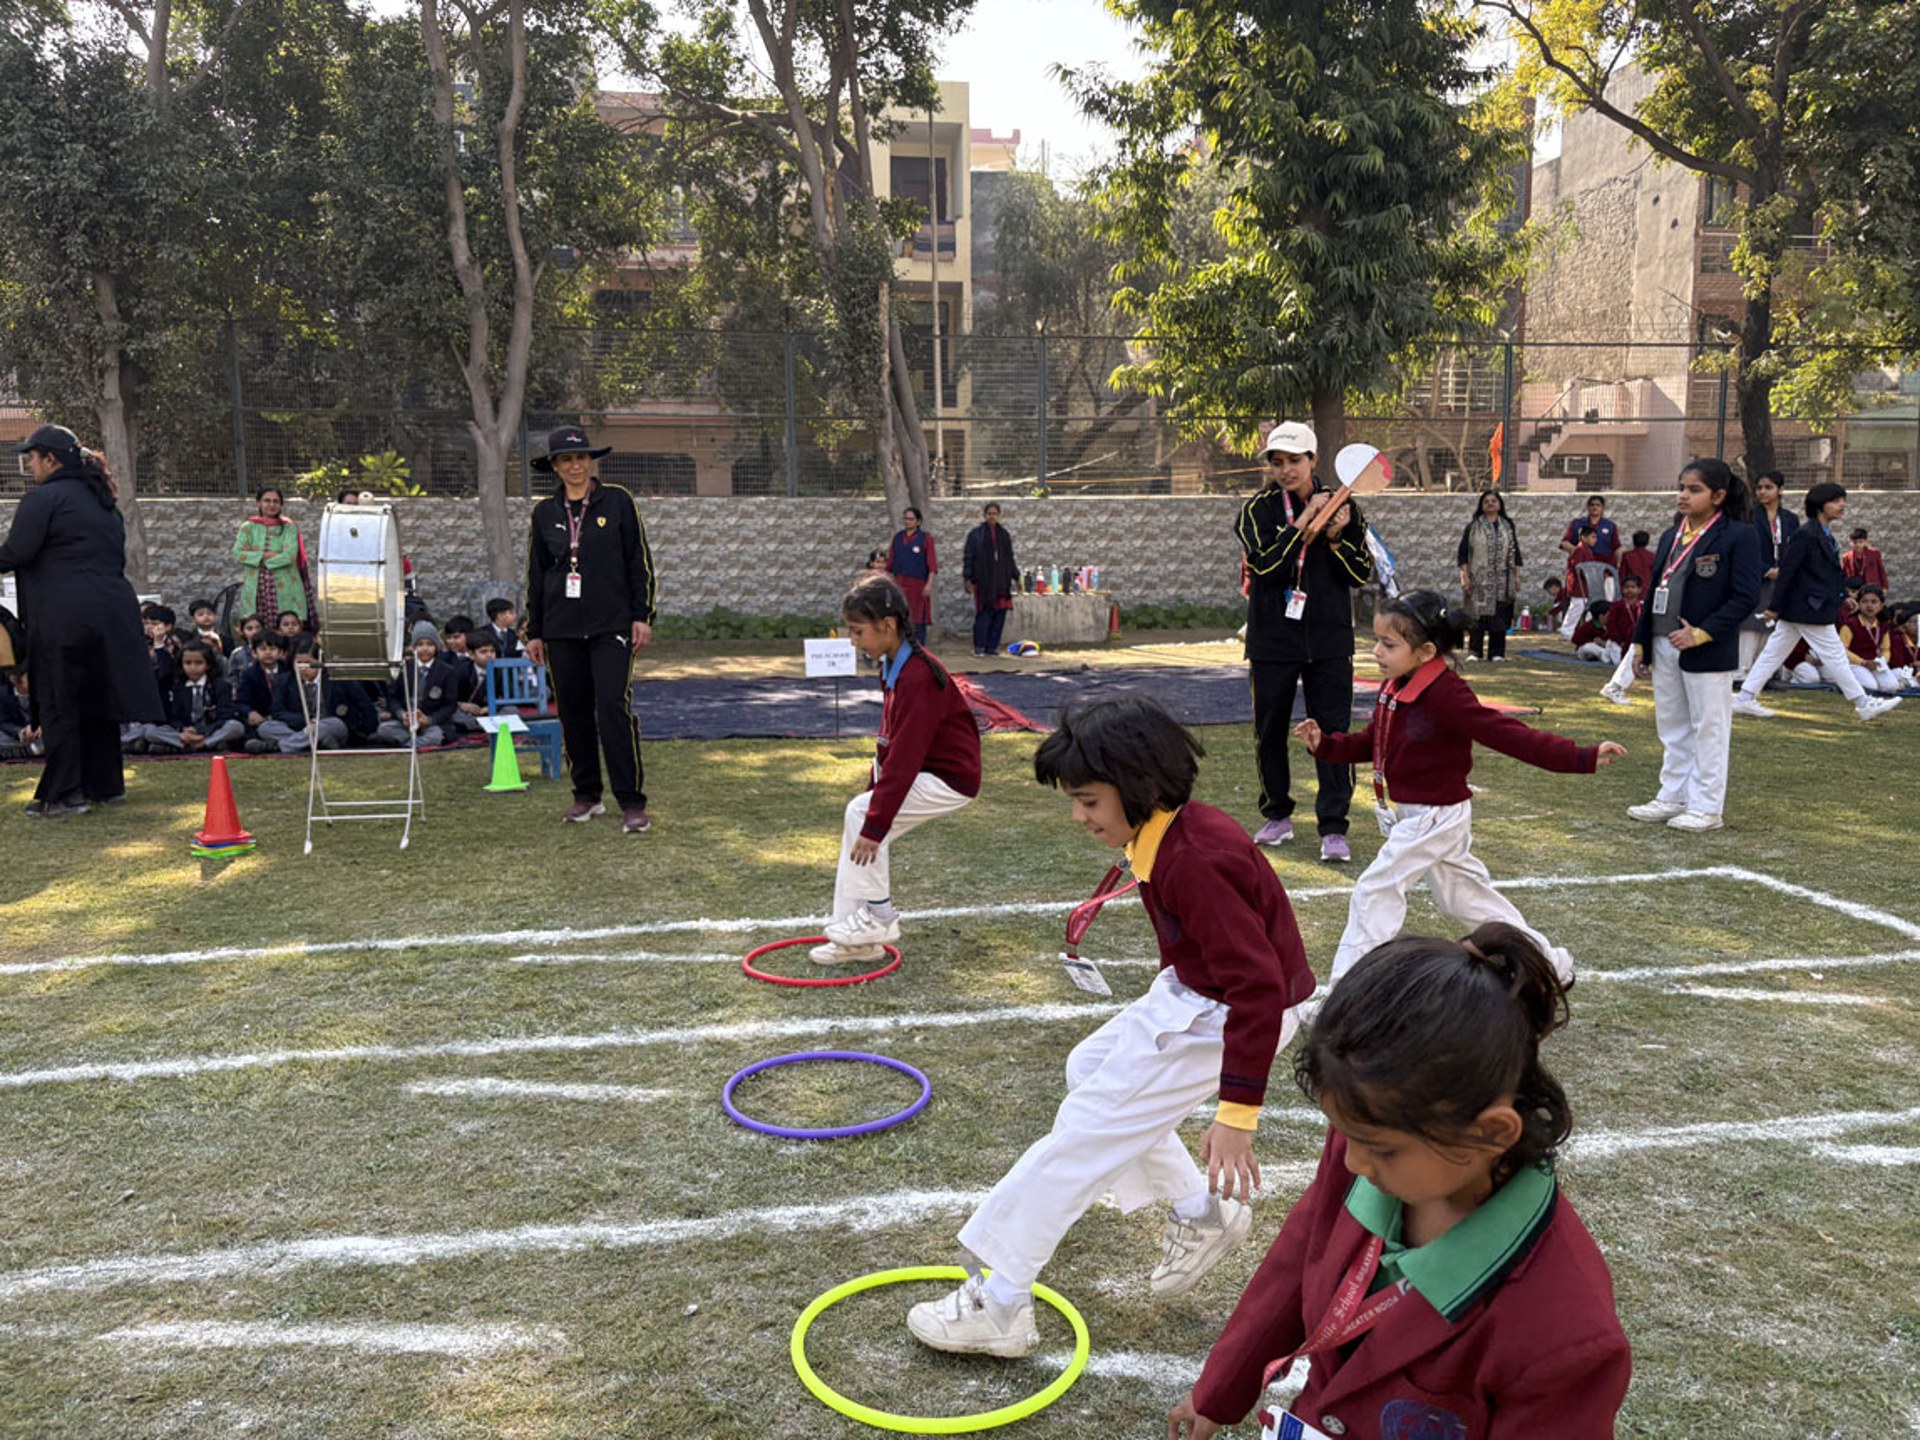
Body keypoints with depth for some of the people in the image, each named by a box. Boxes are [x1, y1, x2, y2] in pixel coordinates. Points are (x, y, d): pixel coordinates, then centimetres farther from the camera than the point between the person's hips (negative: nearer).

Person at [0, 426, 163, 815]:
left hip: (64, 615, -8)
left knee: (58, 704, -1)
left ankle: (64, 794, 1)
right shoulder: (102, 501, 19)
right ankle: (106, 783, 21)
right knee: (98, 697, 16)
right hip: (113, 608, 8)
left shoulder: (42, 498, -7)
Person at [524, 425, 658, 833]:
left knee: (613, 707, -13)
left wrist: (642, 616, -4)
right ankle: (586, 795, 20)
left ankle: (632, 803, -10)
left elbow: (639, 561, 2)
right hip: (562, 628, 4)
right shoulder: (544, 513, 9)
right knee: (573, 711, 6)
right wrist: (534, 631, 12)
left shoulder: (617, 501, 2)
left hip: (611, 625, -3)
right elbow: (536, 574, 14)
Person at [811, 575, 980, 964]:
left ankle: (879, 915, -4)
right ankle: (858, 939, 10)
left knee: (860, 813, -18)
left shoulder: (918, 677, -26)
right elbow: (890, 743, 13)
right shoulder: (892, 667, 4)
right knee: (860, 824, 2)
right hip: (923, 770, 10)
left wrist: (875, 822, -27)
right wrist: (874, 792, 13)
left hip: (950, 777, -9)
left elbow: (904, 757, -28)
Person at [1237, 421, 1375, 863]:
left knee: (1333, 731, -4)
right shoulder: (1258, 509, -2)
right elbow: (1264, 565, -17)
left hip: (1329, 640, 0)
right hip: (1272, 639, 0)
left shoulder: (1341, 507, 3)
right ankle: (1277, 816, 26)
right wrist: (1305, 522, -18)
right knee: (1270, 731, 9)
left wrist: (1335, 539, -14)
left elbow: (1362, 574, 1)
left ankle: (1333, 828, 1)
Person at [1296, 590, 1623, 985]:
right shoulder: (1392, 688, 1)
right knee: (1465, 894, 21)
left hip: (1436, 816, -9)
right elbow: (1370, 744, 13)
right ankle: (1548, 961, 37)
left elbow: (1507, 734, -26)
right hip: (1411, 815, 9)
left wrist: (1581, 758, -30)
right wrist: (1325, 743, -2)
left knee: (1376, 889, -10)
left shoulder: (1446, 695, -25)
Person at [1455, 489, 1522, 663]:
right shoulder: (1473, 527, 4)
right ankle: (1475, 651, 3)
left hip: (1502, 580, 2)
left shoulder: (1508, 526, 12)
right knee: (1478, 615, -4)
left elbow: (1515, 552, 13)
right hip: (1479, 579, -2)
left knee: (1500, 616, 0)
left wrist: (1517, 575, 6)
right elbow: (1463, 553, 1)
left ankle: (1496, 652, 6)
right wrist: (1465, 576, -7)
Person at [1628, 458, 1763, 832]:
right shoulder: (1671, 537, 13)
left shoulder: (1739, 536, -8)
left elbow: (1746, 597, -13)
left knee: (1707, 730, 2)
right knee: (1672, 728, 14)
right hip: (1664, 647, 7)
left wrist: (1702, 633, -20)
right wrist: (1642, 642, 11)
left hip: (1707, 653, -7)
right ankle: (1673, 797, 24)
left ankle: (1707, 807, 11)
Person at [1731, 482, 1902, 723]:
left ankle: (1745, 699, 10)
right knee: (1833, 654, 0)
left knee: (1774, 653, 9)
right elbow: (1786, 571, -17)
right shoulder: (1806, 534, -16)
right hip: (1809, 609, -10)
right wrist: (1775, 607, -17)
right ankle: (1864, 704, 9)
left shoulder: (1826, 536, 14)